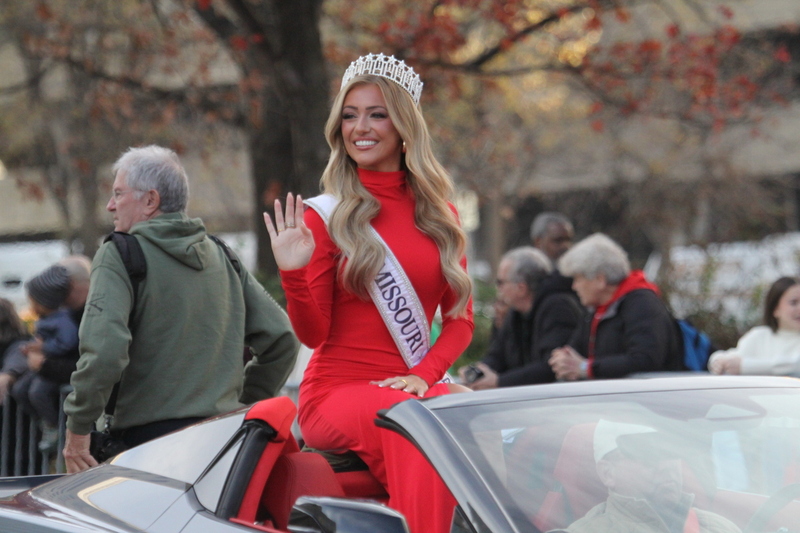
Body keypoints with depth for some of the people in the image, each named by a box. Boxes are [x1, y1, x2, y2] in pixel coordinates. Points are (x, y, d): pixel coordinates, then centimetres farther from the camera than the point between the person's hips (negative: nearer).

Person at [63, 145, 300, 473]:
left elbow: (104, 351, -17)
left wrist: (78, 427, -7)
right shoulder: (224, 257, 17)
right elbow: (282, 339, 18)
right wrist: (243, 404, 26)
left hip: (149, 434, -6)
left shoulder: (118, 256, -3)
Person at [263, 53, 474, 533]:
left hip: (416, 385, 3)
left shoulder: (439, 215, 14)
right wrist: (294, 273, -18)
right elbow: (313, 333, 1)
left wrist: (424, 374, -7)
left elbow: (460, 319, 12)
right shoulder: (324, 216, 4)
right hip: (338, 388, -3)